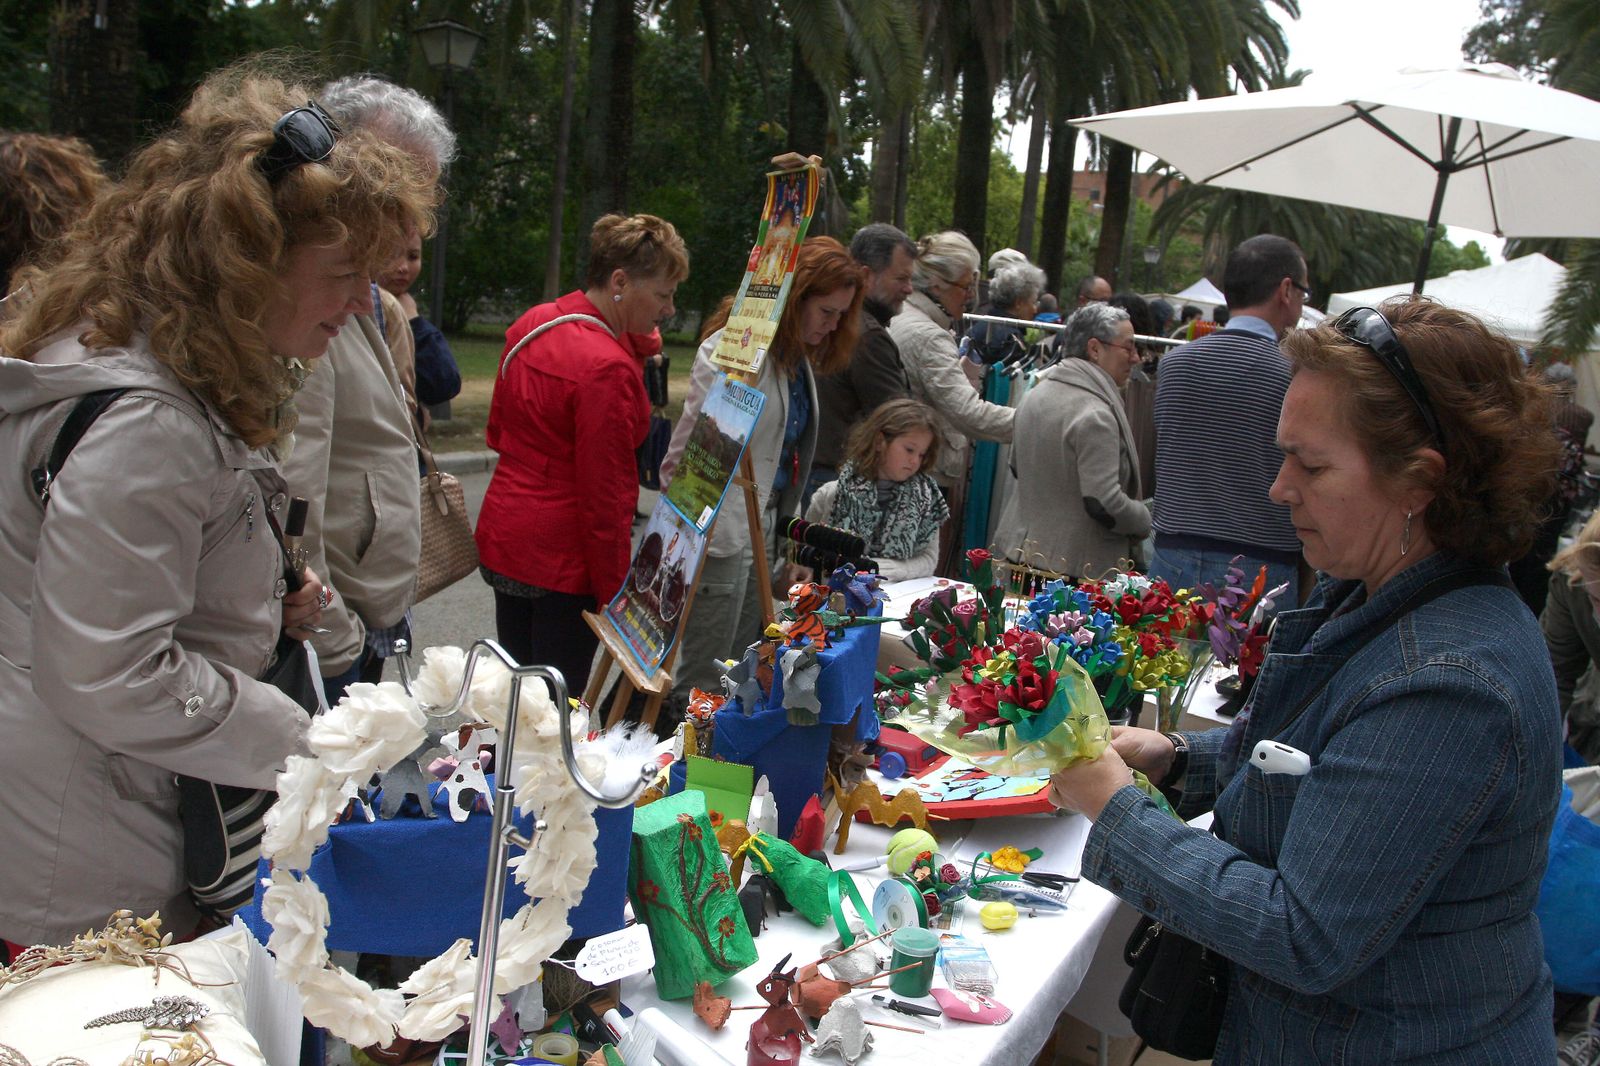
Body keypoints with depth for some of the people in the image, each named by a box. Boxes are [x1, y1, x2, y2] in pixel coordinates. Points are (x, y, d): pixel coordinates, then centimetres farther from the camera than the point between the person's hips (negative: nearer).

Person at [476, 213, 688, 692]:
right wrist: (616, 595, -13)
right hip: (563, 560, -9)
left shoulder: (531, 324, 6)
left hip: (502, 539, 9)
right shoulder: (608, 367, -21)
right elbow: (605, 495, -20)